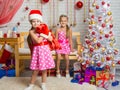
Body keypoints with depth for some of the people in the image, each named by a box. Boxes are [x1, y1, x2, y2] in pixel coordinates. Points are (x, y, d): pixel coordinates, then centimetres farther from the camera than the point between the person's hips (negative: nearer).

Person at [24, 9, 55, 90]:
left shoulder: (44, 29, 4)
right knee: (36, 70, 3)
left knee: (44, 69, 11)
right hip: (37, 50, -3)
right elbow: (38, 40, -20)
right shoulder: (32, 31, -7)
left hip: (45, 49, 3)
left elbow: (51, 39, -2)